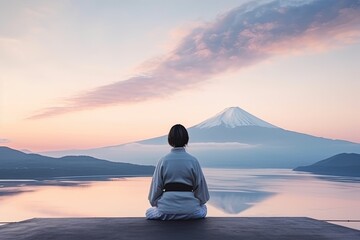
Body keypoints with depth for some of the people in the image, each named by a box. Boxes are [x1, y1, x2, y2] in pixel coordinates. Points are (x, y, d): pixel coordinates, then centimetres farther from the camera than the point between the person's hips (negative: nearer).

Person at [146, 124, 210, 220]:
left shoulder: (163, 161, -5)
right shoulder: (193, 161, -6)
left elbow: (156, 186, 0)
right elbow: (200, 185, 1)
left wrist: (155, 202, 17)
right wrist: (200, 201, 19)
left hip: (166, 209, 0)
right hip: (190, 210, 1)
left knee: (149, 212, 32)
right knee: (203, 209, 35)